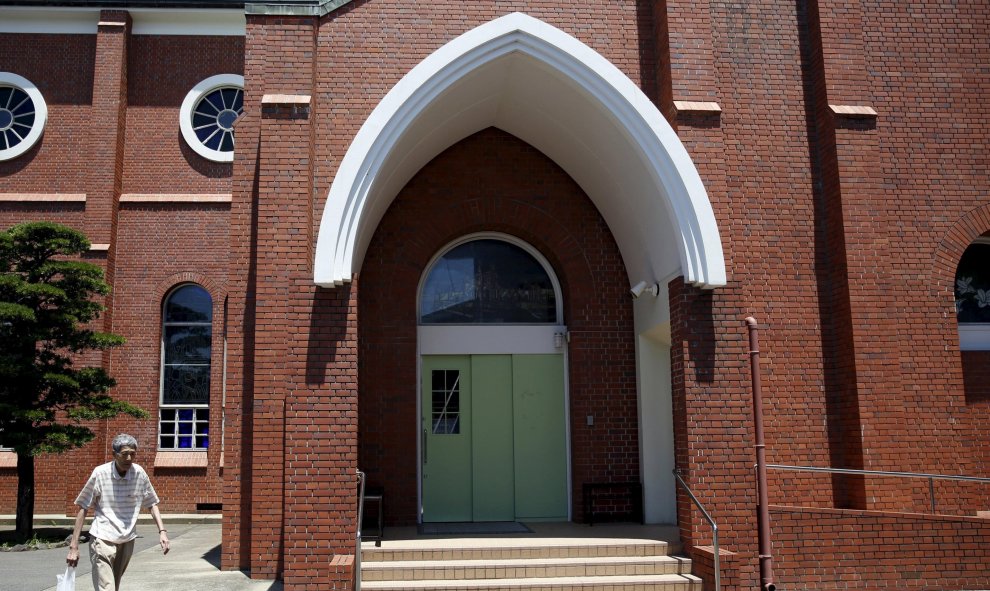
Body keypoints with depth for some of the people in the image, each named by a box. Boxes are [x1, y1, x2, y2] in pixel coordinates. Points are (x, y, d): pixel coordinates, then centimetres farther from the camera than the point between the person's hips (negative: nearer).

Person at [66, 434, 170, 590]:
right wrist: (74, 546, -7)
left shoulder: (140, 473, -3)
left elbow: (151, 504, 10)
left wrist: (162, 530, -2)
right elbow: (83, 508, -5)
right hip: (103, 539, -4)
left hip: (127, 541, 4)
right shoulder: (100, 473, -12)